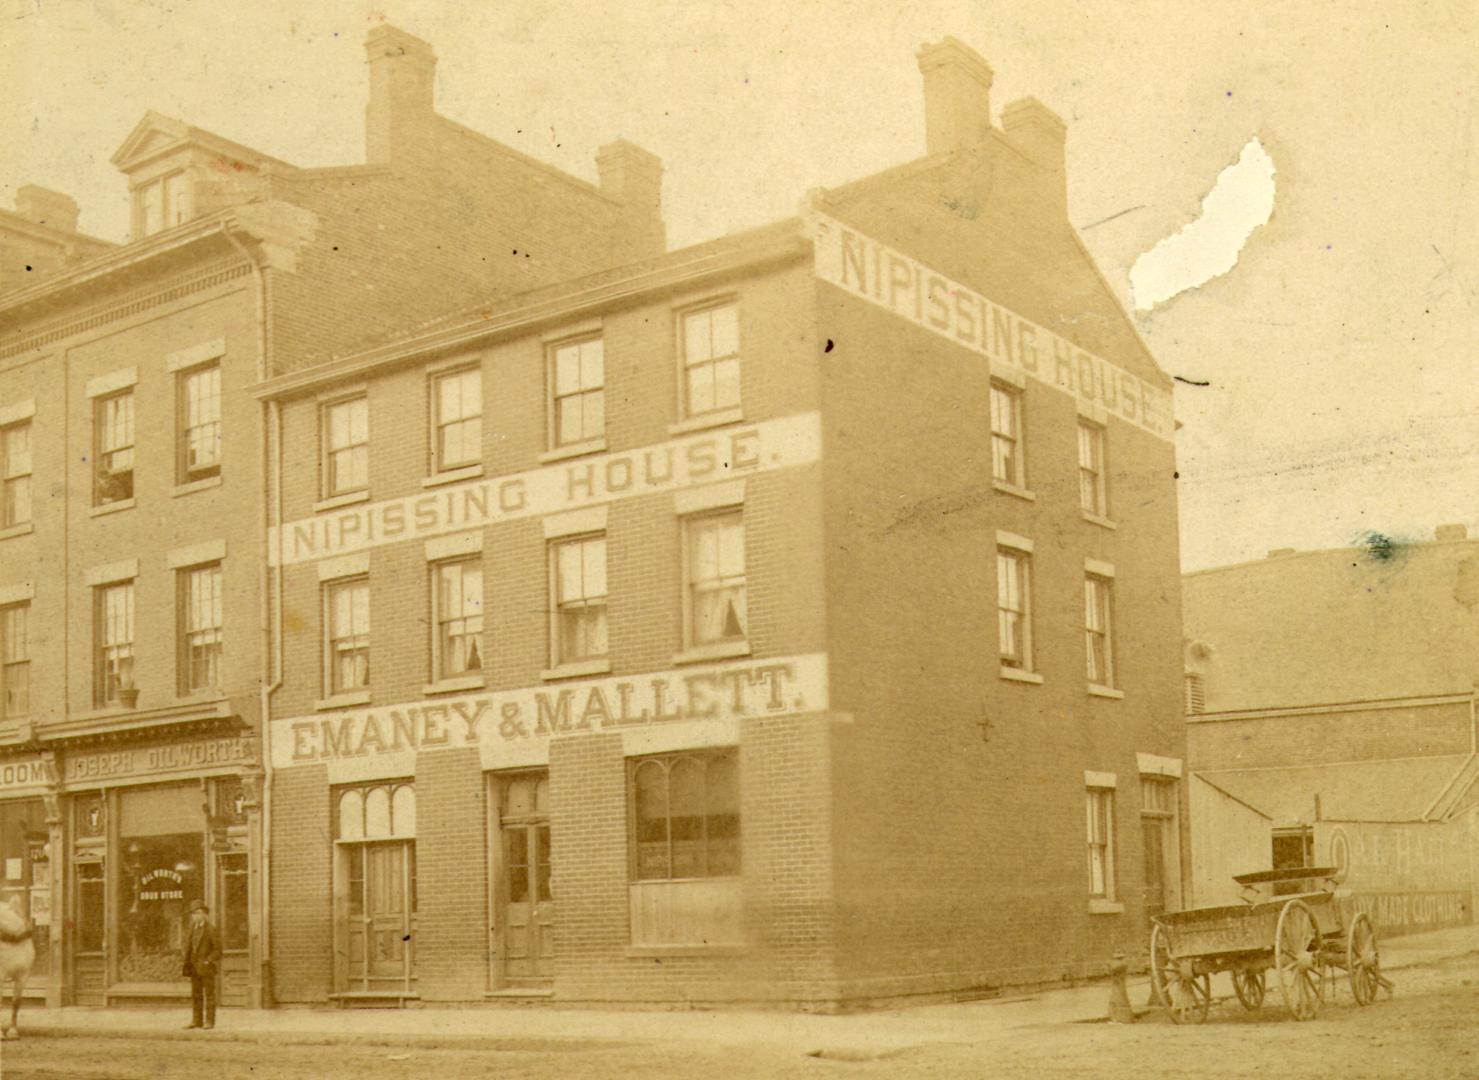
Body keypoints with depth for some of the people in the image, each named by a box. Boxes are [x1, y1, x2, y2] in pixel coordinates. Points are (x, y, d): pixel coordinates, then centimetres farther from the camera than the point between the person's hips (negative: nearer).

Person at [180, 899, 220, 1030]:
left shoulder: (211, 929, -6)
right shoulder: (192, 929, 13)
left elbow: (217, 949, -7)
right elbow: (188, 946, 18)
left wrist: (208, 961, -14)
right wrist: (187, 963, 7)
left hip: (206, 967, -6)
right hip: (194, 968, 6)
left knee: (209, 994, -3)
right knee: (195, 995, 6)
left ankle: (209, 1021, -1)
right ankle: (196, 1021, 10)